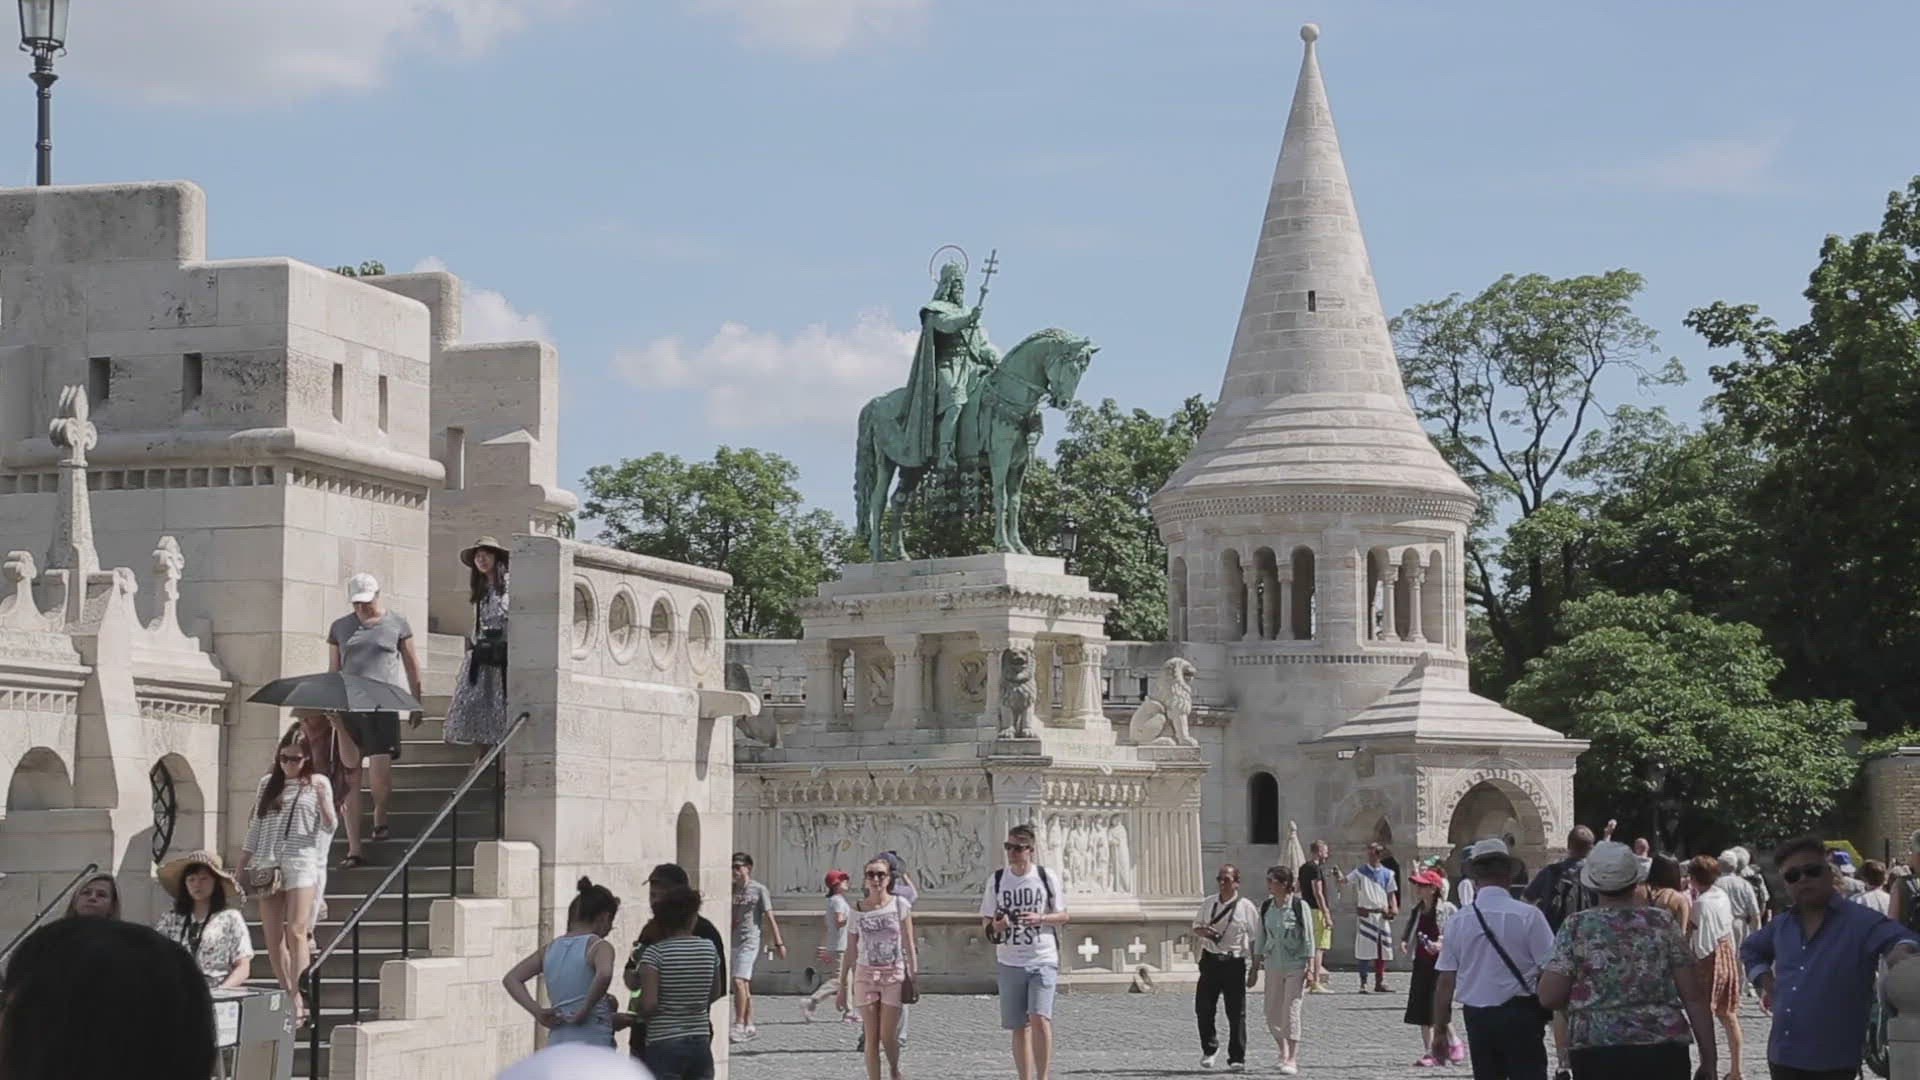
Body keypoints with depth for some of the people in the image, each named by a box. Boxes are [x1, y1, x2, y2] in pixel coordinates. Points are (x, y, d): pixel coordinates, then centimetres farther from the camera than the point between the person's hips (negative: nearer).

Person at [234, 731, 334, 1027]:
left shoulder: (318, 783, 5)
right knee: (272, 937, 3)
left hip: (302, 862, -4)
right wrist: (241, 864, 16)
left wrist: (322, 799, -14)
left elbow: (328, 827, 2)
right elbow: (255, 827, 19)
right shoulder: (267, 784, 14)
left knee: (296, 931, -13)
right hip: (268, 865, 4)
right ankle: (286, 994, 11)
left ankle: (297, 997, -13)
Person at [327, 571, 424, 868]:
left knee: (380, 769, -12)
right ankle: (354, 848, 0)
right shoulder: (340, 627, 13)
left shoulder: (397, 623, 7)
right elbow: (333, 669, 17)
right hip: (347, 705, 2)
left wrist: (416, 702, 12)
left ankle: (380, 815, 22)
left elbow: (411, 664, 13)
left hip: (383, 704, -2)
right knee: (350, 775, -2)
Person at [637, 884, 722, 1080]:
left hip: (664, 1044, -4)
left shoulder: (655, 952, -11)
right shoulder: (709, 949, 3)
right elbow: (716, 993, 15)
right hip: (701, 1044, 4)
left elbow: (649, 1004, -17)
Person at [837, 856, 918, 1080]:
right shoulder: (857, 910, 2)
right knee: (871, 1037, 0)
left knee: (887, 1036, -3)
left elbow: (909, 945, 0)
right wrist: (843, 988, 5)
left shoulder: (900, 906, -1)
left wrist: (913, 977, -6)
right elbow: (850, 952, 5)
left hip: (894, 975, -1)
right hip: (866, 975, 1)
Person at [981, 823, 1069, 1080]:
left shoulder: (1046, 877, 0)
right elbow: (985, 920, 10)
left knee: (1040, 1019, -17)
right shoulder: (997, 880, 5)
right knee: (1019, 1027, 6)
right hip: (1009, 962, 3)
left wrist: (1040, 919, -14)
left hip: (1043, 960, -3)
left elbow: (1062, 915, 5)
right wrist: (994, 926, -14)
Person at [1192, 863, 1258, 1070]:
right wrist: (1203, 931, -6)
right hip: (1210, 960, 4)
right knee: (1203, 1007, 3)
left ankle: (1237, 1057, 9)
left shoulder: (1245, 907, -5)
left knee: (1236, 1012, 0)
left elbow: (1255, 938, -2)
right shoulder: (1208, 904, 8)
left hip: (1234, 962, -4)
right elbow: (1196, 928, 19)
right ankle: (1209, 1048, 24)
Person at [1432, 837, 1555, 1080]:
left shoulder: (1459, 921, 0)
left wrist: (1440, 1031, 9)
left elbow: (1445, 982, 2)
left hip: (1477, 1017, 4)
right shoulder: (1528, 916, -10)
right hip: (1520, 1014, -3)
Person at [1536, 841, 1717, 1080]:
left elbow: (1549, 997, -4)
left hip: (1596, 1053, -1)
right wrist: (1708, 1060, 8)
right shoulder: (1662, 923, 5)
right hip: (1663, 1052, 1)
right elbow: (1694, 996, 3)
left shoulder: (1577, 927, 1)